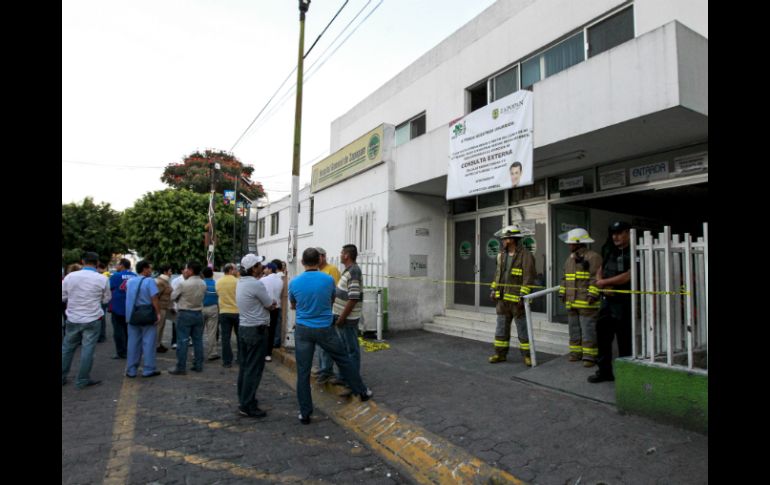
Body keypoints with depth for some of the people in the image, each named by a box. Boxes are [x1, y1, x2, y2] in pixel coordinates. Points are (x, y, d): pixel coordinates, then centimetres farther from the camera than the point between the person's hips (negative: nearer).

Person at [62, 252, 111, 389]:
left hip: (73, 319, 3)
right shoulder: (102, 279, -10)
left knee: (67, 348, 17)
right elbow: (106, 299, 2)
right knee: (88, 350, 4)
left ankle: (62, 377, 25)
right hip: (92, 320, -3)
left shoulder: (70, 276, -5)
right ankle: (82, 380, 9)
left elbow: (63, 296, 4)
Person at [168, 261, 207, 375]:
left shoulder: (183, 284, -15)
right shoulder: (203, 284, 0)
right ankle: (198, 365, 17)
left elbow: (173, 297, -4)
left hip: (185, 314, -5)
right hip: (198, 313, 5)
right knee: (198, 340, 11)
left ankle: (181, 368, 4)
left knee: (182, 341, 1)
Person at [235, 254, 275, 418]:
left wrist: (268, 301, 2)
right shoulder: (256, 284, -20)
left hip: (243, 328, 9)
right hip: (257, 330, -9)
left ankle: (243, 398, 28)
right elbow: (271, 305, -10)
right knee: (254, 368, -3)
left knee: (244, 366, 17)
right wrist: (271, 302, 10)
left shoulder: (241, 282, 8)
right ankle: (247, 406, 2)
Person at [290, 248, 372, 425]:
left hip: (303, 330, 1)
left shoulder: (294, 282, -6)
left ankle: (305, 413, 14)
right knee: (344, 360, 17)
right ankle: (362, 392, 31)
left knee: (303, 372, 8)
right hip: (325, 329, 0)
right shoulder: (328, 280, -8)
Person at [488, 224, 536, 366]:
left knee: (522, 329, 3)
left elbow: (528, 278, -16)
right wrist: (494, 290, 13)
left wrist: (522, 296, -21)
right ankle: (500, 354, 20)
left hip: (517, 300, -7)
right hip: (503, 299, 7)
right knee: (501, 327, 11)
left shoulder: (526, 255, -12)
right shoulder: (502, 255, 11)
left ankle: (527, 355, 15)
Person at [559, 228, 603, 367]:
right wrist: (562, 293, 16)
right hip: (571, 302, 8)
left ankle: (590, 356, 3)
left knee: (588, 329, -4)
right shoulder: (569, 258, 17)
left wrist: (592, 294, -21)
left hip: (586, 303, -8)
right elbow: (565, 278, 22)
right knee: (574, 328, 14)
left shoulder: (593, 257, -9)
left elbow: (596, 278, -15)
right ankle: (576, 352, 24)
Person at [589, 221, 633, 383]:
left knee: (624, 339, 0)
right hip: (607, 300, 7)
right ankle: (604, 370, 22)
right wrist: (604, 287, -3)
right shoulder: (609, 252, 13)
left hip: (624, 303, -7)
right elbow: (600, 272, 17)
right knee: (603, 334, 11)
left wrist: (604, 282, -7)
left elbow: (628, 276, -18)